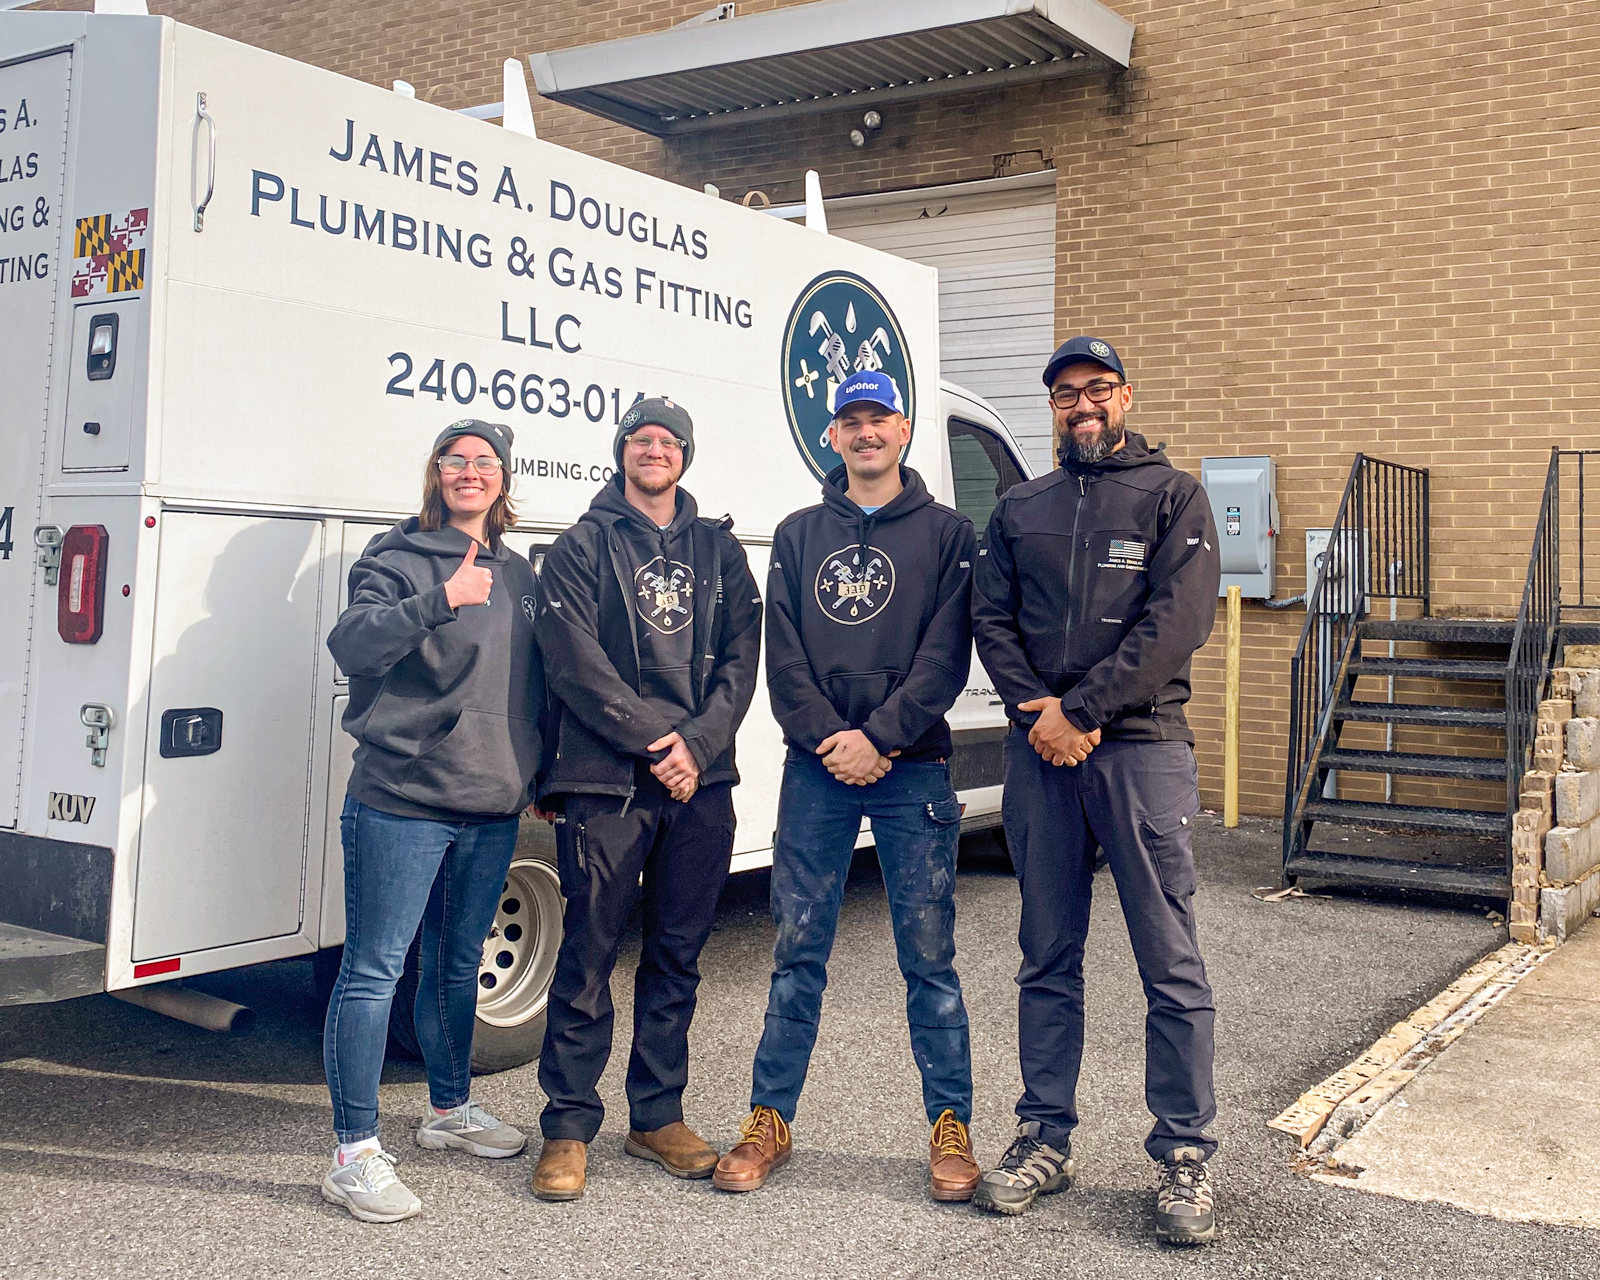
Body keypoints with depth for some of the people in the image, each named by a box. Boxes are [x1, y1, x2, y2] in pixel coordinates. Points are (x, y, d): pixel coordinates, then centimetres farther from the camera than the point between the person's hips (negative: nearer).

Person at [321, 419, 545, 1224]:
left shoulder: (518, 576, 15)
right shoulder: (400, 559, -4)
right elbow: (351, 645, -20)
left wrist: (537, 773, 19)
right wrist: (441, 598, -28)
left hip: (491, 808, 6)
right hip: (401, 802, -6)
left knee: (459, 966, 19)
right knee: (373, 971, -4)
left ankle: (450, 1111, 36)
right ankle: (355, 1155, 3)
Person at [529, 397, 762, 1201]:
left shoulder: (717, 548, 15)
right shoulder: (582, 547, 5)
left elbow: (740, 659, 7)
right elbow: (575, 663, -6)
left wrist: (697, 742, -9)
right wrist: (654, 738, -13)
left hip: (700, 781, 4)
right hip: (604, 781, -3)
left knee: (676, 958, 10)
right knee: (588, 958, 0)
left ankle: (658, 1117, 22)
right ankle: (568, 1128, 10)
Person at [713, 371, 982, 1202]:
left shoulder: (945, 534, 6)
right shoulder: (799, 535, 13)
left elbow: (945, 656, -3)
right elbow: (783, 658, 5)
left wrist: (878, 736, -14)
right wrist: (827, 739, -10)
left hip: (912, 770, -2)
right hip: (816, 768, 2)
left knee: (929, 957, 2)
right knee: (797, 953, 6)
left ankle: (951, 1128, 13)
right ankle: (770, 1121, 16)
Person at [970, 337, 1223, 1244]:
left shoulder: (1173, 497, 5)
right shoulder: (1019, 511, 17)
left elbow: (1178, 621, -8)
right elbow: (992, 621, 8)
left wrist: (1078, 709, -13)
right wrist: (1037, 712, -8)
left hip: (1142, 746, -4)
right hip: (1039, 753, 4)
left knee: (1172, 964, -2)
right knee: (1048, 959, 10)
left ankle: (1186, 1157, 9)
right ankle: (1047, 1141, 19)